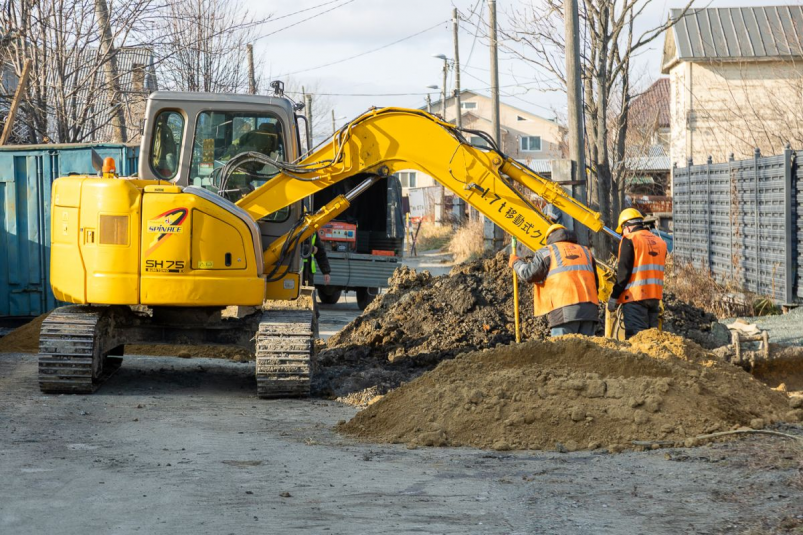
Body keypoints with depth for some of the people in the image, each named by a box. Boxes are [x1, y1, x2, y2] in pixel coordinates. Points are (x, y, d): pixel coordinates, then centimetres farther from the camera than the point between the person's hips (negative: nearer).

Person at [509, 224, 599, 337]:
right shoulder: (585, 251, 28)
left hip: (565, 310, -5)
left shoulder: (547, 251, 11)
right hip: (590, 309, 5)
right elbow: (595, 284, 25)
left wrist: (516, 262, 18)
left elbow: (530, 274, 0)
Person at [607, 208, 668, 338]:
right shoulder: (660, 242, 15)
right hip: (655, 296, 7)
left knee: (635, 337, -8)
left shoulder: (629, 240, -7)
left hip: (635, 296, -7)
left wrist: (614, 297, -9)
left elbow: (623, 272, -12)